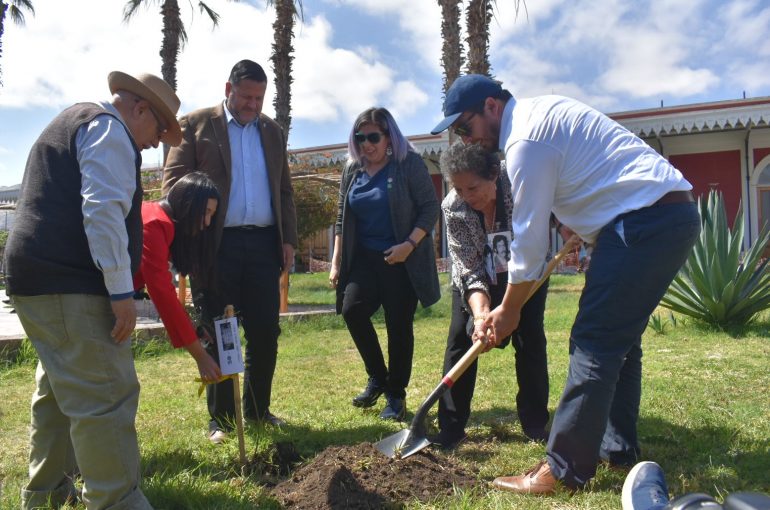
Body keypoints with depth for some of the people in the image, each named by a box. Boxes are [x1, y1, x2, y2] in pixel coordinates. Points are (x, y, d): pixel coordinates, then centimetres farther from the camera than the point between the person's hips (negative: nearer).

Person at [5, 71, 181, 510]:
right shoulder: (109, 127, -5)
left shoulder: (73, 123, 26)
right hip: (71, 285, -11)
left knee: (59, 390, 20)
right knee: (106, 395, -10)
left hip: (37, 279, 11)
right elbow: (102, 210, -20)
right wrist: (122, 291, -21)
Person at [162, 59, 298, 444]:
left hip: (263, 243, 4)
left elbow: (285, 190, 18)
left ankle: (258, 409, 22)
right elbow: (173, 180, -1)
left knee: (265, 333, 5)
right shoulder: (196, 124, 5)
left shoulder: (272, 130, 17)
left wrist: (288, 239, 8)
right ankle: (221, 417, 18)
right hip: (216, 245, -3)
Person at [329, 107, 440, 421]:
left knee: (399, 325, -2)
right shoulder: (352, 171, 9)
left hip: (402, 258, -4)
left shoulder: (409, 164, -6)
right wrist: (336, 261, 8)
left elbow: (430, 208, -7)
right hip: (365, 257, 4)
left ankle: (396, 394, 16)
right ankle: (377, 377, 8)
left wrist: (410, 244, -20)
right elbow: (342, 219, 13)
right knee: (352, 309, -15)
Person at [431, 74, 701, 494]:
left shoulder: (525, 139, -14)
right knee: (620, 337, 14)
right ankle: (618, 448, 23)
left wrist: (508, 311, -2)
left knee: (594, 341, -11)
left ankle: (564, 469, -6)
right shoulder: (540, 110, 18)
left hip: (645, 219, -11)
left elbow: (528, 239, -12)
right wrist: (580, 224, 20)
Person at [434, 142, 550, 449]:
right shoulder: (452, 208, -28)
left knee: (530, 340, -6)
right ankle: (451, 427, 1)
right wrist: (480, 312, -43)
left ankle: (535, 424, 10)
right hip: (474, 279, 1)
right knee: (460, 339, -7)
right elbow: (469, 270, -27)